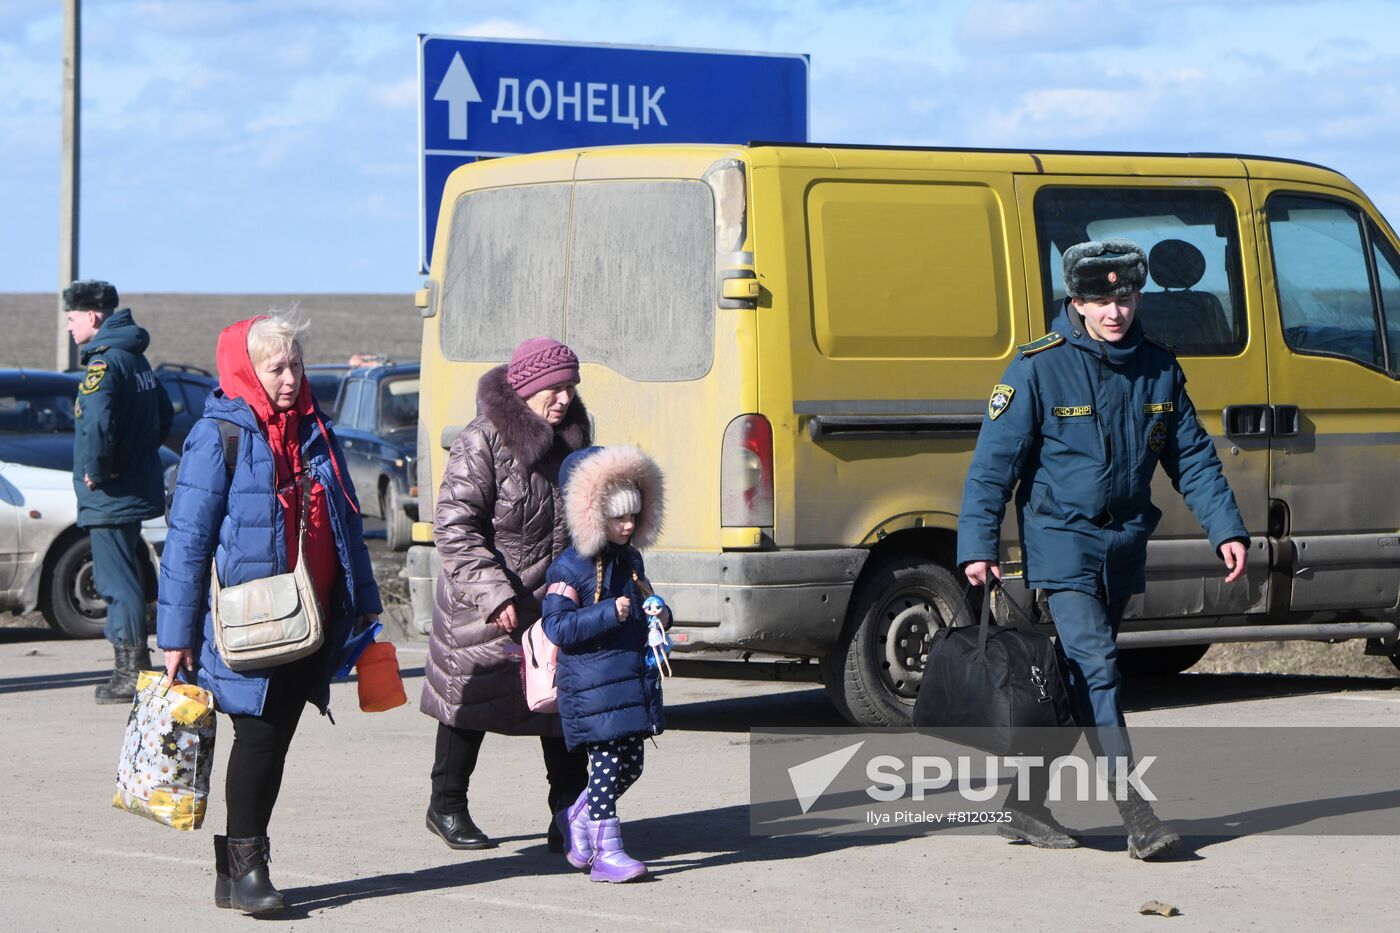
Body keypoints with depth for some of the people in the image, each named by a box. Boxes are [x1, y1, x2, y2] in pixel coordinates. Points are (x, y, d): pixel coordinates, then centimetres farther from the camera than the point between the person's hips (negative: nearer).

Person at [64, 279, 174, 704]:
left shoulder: (105, 362, -17)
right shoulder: (136, 359, 14)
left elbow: (96, 425, -31)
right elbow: (164, 416, 24)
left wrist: (95, 471, -19)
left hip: (111, 496, -10)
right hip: (138, 489, 10)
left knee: (118, 582, -6)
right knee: (119, 579, 19)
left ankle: (131, 673, -4)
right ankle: (134, 666, 26)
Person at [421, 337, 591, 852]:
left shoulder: (569, 437, 7)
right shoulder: (484, 441, -15)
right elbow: (453, 526, -18)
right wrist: (493, 593, -24)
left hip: (555, 598, 6)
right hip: (484, 609, -6)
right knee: (471, 699, 7)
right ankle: (446, 806, 24)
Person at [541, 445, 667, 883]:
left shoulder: (631, 559, 14)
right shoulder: (570, 567, -11)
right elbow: (556, 626, -17)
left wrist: (659, 616, 5)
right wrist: (608, 614, -26)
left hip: (635, 678, 8)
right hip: (593, 683, -8)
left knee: (630, 764, 11)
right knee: (606, 763, -7)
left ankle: (577, 819, 33)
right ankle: (606, 851, -2)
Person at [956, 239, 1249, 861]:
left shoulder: (1158, 369, 6)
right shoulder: (1039, 367, -9)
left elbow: (1192, 457, 13)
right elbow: (994, 460, -9)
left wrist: (1225, 528, 4)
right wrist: (977, 545, -16)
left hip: (1124, 546, 5)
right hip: (1060, 537, -5)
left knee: (1069, 677, 10)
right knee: (1094, 663, -17)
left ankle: (1028, 807, 19)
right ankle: (1136, 814, -20)